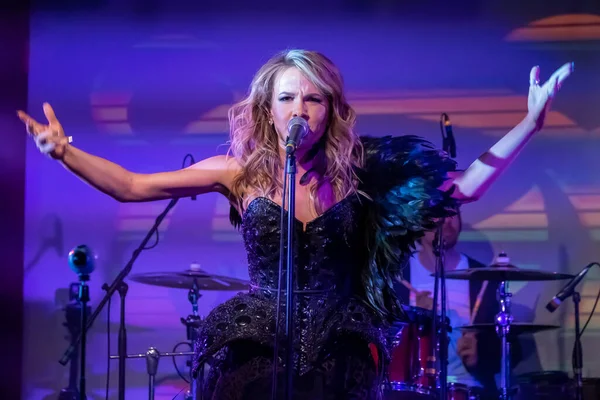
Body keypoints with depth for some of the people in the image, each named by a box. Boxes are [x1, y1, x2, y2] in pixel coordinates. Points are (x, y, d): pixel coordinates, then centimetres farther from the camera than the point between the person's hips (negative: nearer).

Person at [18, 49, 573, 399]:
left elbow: (466, 187, 4)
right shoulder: (241, 172, 0)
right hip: (257, 355, 0)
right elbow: (131, 186, -1)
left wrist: (528, 124, -3)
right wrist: (62, 150, -13)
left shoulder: (356, 170, 2)